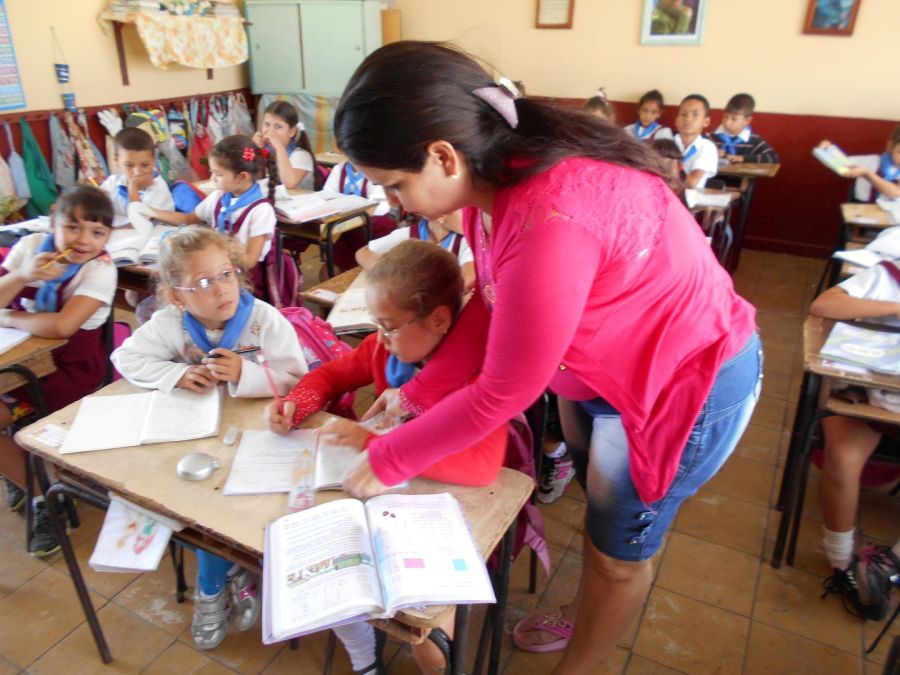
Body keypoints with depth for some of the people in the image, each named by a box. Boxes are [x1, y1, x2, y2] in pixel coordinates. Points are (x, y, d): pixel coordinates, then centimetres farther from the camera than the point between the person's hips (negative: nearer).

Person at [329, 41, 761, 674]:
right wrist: (418, 392, -1)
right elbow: (493, 304, 0)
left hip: (688, 381, -7)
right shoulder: (499, 169, -11)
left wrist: (388, 461, -14)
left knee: (621, 545, 14)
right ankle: (591, 615, 54)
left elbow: (502, 392, -28)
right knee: (602, 511, 26)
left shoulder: (547, 224, -39)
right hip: (598, 364, 8)